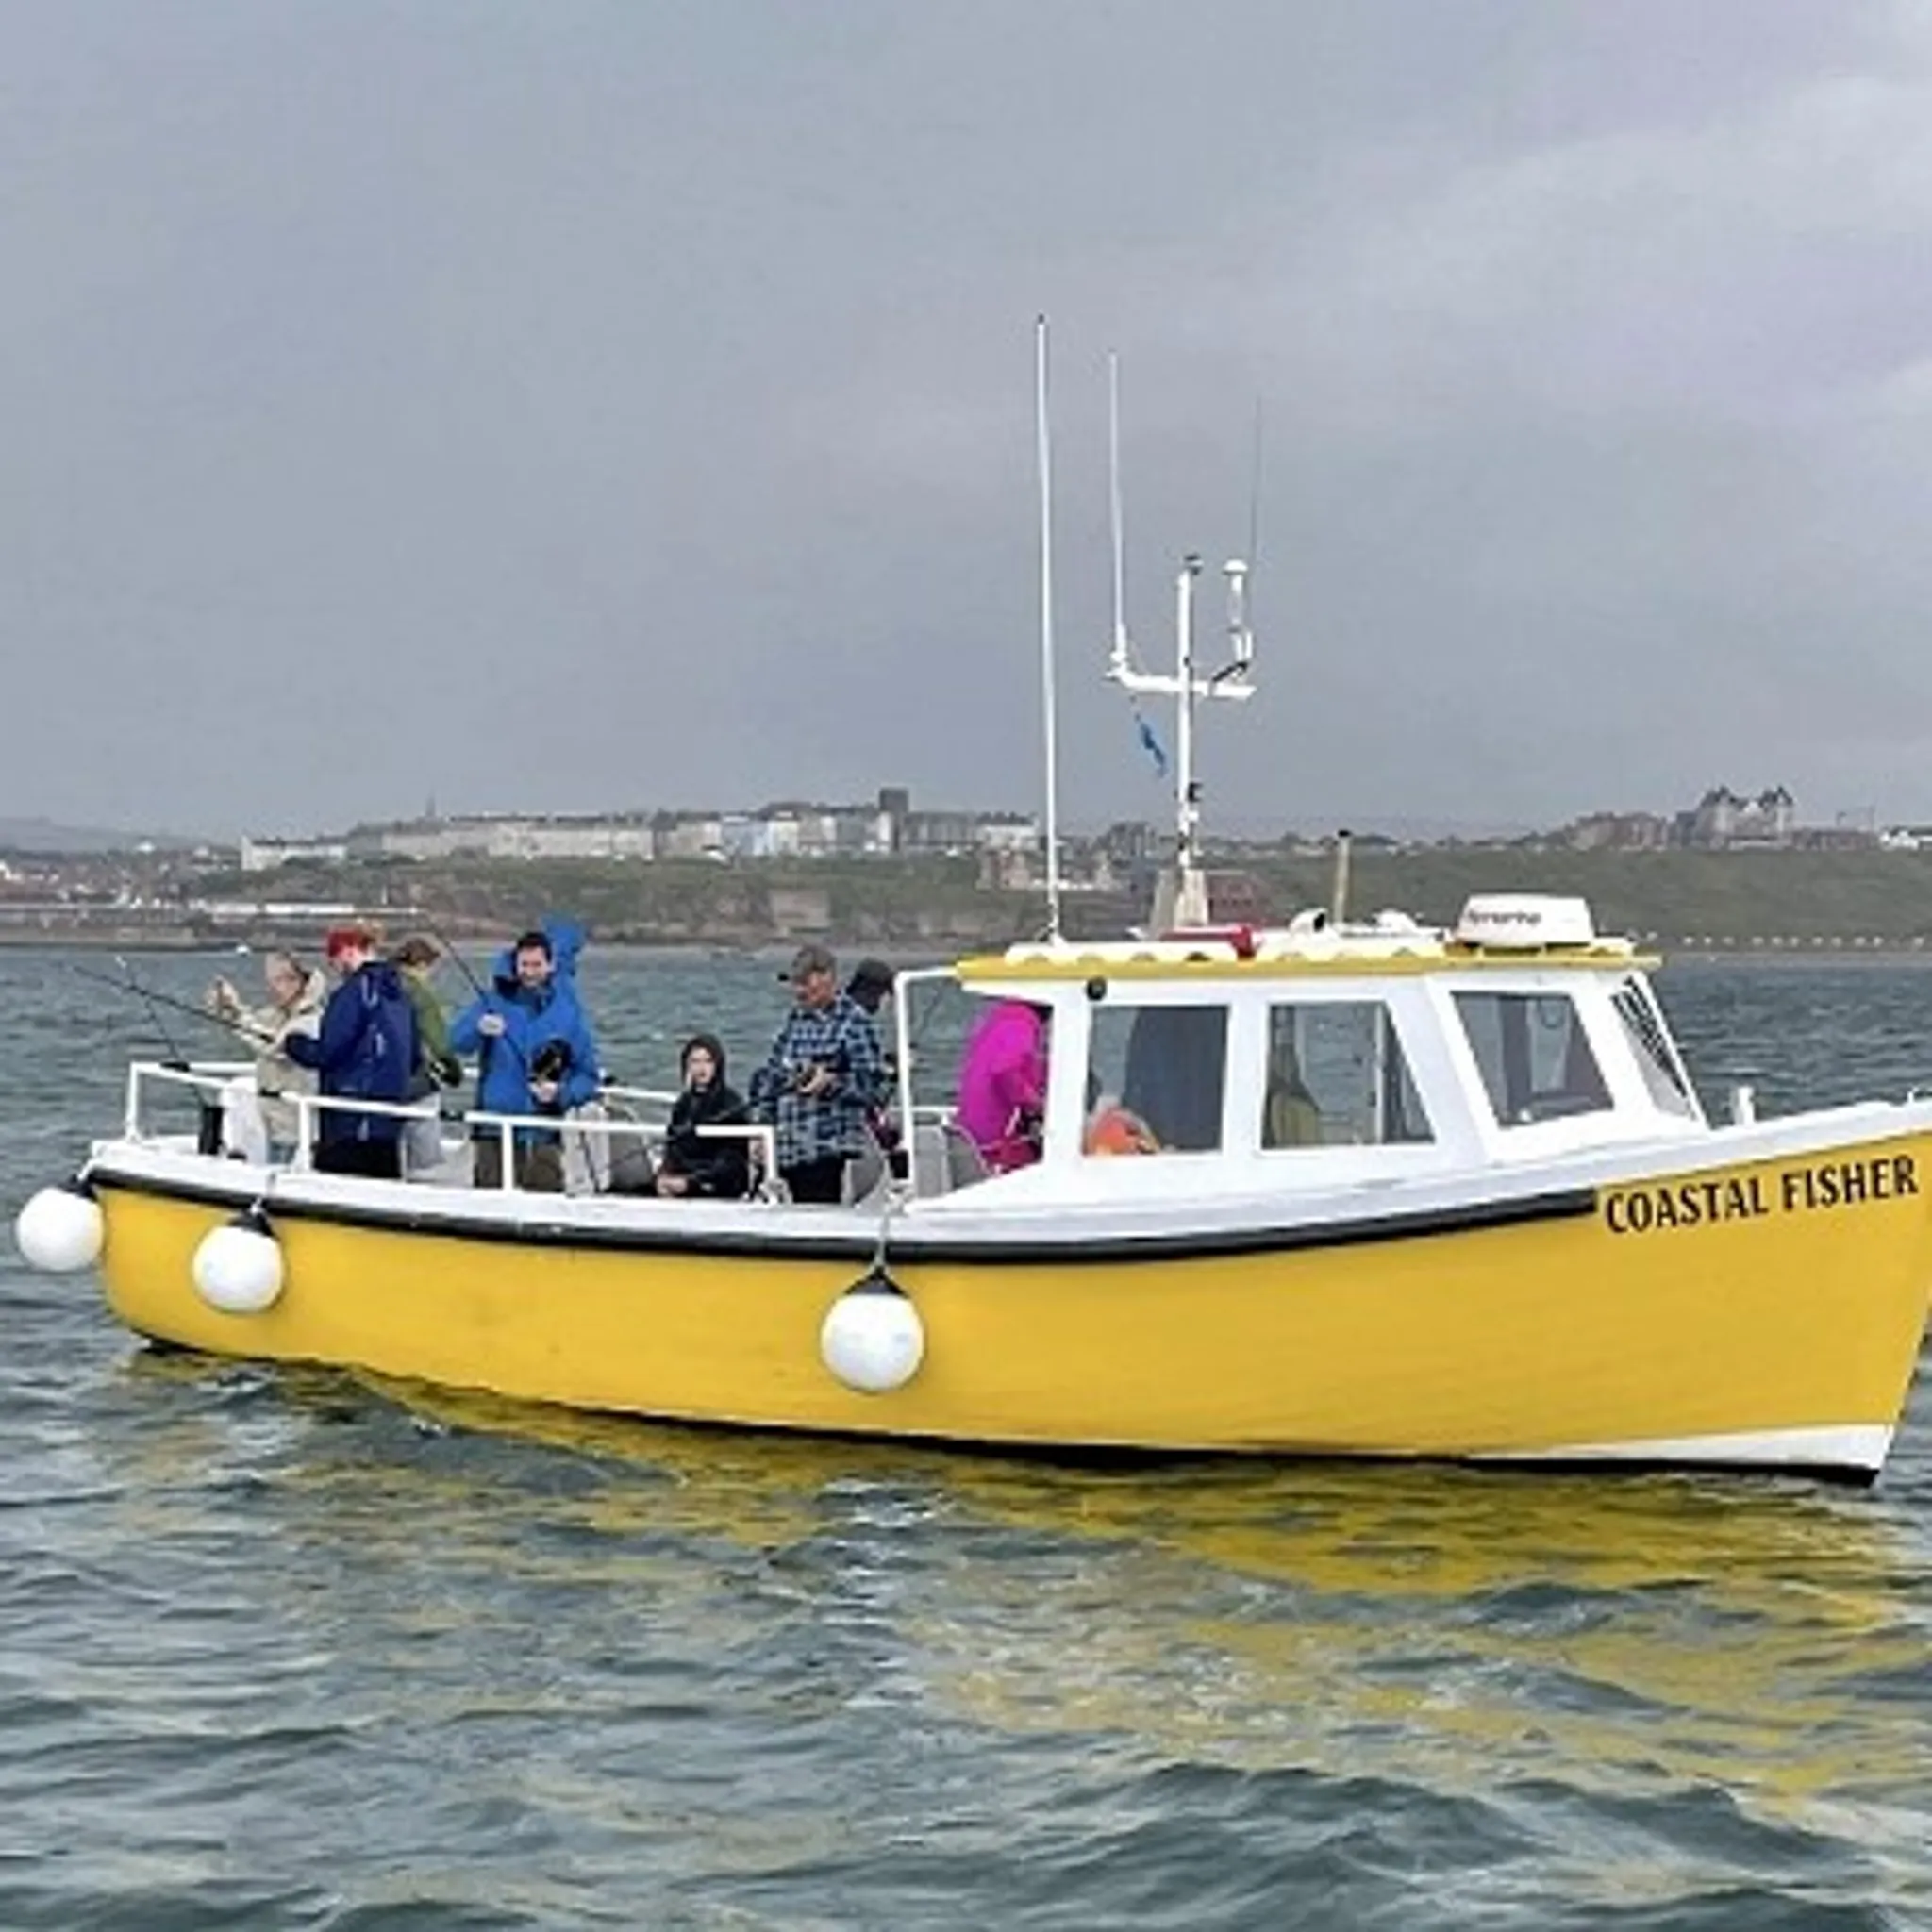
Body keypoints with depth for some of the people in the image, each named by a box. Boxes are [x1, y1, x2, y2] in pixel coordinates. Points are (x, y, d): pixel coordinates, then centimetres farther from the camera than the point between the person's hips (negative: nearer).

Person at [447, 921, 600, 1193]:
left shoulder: (568, 1010, 6)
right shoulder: (494, 1000, 4)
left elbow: (587, 1075, 9)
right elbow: (457, 1041, -9)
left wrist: (562, 1093, -11)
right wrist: (480, 1029, -30)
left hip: (544, 1136, 1)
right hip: (496, 1130, -1)